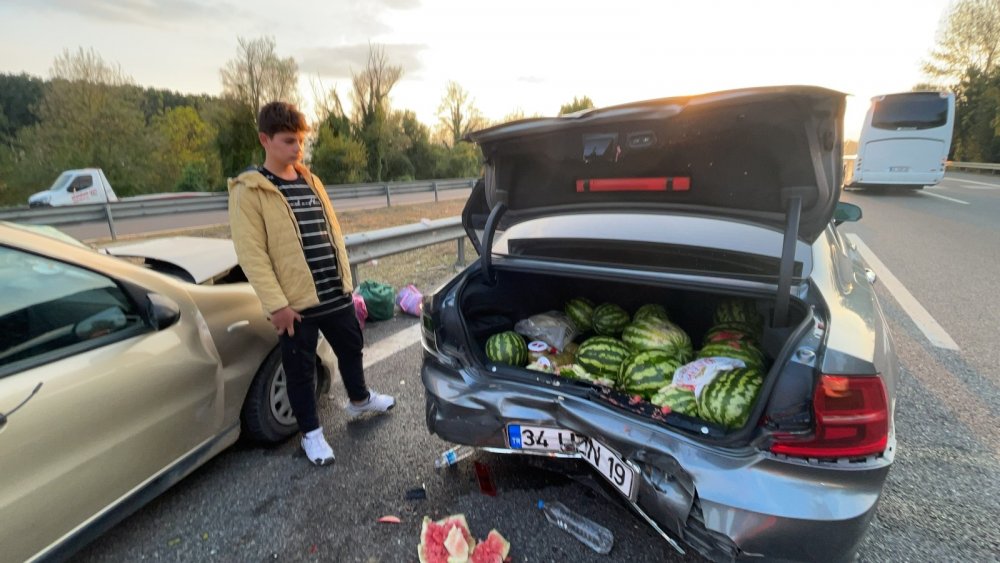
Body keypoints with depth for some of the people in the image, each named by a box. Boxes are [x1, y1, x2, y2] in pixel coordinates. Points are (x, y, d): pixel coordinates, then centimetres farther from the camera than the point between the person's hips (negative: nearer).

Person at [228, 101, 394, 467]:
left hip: (335, 294, 6)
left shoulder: (310, 181, 11)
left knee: (351, 347, 21)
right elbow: (251, 254, -14)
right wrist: (276, 304, -18)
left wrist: (344, 278, 12)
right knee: (301, 370, 8)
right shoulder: (248, 191, -9)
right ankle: (311, 433, 27)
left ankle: (359, 400, 46)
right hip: (295, 302, -6)